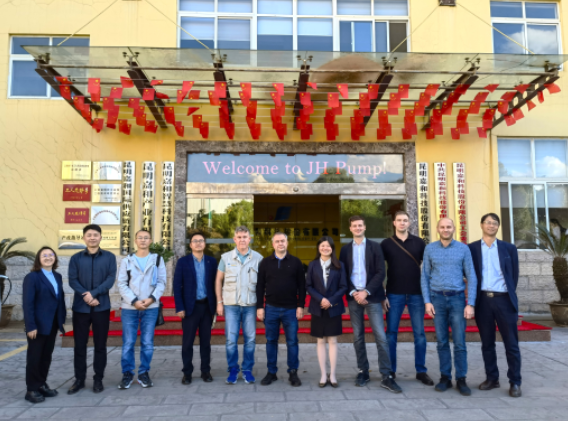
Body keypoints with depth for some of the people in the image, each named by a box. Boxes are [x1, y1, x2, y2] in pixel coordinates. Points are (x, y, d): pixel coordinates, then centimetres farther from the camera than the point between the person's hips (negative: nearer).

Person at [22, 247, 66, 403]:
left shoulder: (57, 276, 9)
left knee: (47, 355, 14)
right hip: (38, 324, -6)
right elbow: (27, 303, -15)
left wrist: (62, 319, 6)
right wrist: (30, 326, -19)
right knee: (34, 356, 4)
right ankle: (32, 389, 15)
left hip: (52, 324, 6)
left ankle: (42, 384, 26)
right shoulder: (32, 277, -11)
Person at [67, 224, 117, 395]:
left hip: (102, 307, -1)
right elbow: (72, 280, -2)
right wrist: (86, 296, -16)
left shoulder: (109, 257, 3)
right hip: (80, 307, 1)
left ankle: (98, 379, 18)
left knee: (100, 344, 6)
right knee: (79, 344, 7)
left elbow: (111, 279, -6)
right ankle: (79, 379, 20)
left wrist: (94, 293, -18)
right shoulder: (76, 258, 5)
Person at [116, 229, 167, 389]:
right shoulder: (126, 260, 8)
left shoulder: (158, 259, 8)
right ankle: (127, 374, 14)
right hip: (129, 307, 0)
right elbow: (122, 284, 1)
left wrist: (152, 298, -13)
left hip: (151, 307, 0)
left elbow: (161, 282, 2)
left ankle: (144, 374, 16)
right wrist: (134, 301, -11)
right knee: (128, 343, 2)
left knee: (147, 343, 4)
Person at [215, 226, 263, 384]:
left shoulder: (258, 258, 1)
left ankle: (247, 370, 20)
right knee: (231, 339, 2)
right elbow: (218, 280, 9)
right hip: (231, 305, 0)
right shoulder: (226, 257, 3)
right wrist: (219, 302, 4)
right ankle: (233, 370, 17)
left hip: (250, 305, 0)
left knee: (250, 339, 5)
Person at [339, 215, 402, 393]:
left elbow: (380, 272, -4)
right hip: (353, 297, 2)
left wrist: (366, 292, -13)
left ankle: (387, 377, -1)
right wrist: (353, 292, -9)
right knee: (358, 337, 6)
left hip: (372, 296, -2)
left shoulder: (375, 246, 4)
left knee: (381, 336, -6)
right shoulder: (345, 249, 10)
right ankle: (363, 372, 17)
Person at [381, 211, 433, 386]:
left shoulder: (419, 242, 5)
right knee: (391, 333, 4)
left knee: (419, 333, 5)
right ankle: (390, 371, 14)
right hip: (394, 294, -1)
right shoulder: (386, 244, 3)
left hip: (416, 294, 1)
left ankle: (421, 371, 16)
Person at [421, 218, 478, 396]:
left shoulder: (463, 249, 2)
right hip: (437, 298, 1)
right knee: (442, 342, 7)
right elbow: (425, 277, 4)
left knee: (459, 342, 0)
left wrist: (470, 304, -6)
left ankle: (461, 379, 12)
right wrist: (427, 301, -3)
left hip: (457, 298, -1)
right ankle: (445, 377, 17)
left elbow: (471, 277, 1)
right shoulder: (430, 249, 4)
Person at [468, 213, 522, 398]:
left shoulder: (509, 248, 7)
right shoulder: (471, 248, 5)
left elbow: (514, 276, 8)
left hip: (504, 300, 0)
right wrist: (474, 297, 0)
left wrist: (509, 295, 4)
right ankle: (492, 378, 21)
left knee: (511, 344, 3)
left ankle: (515, 382, 13)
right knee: (487, 343, 9)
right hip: (483, 300, 0)